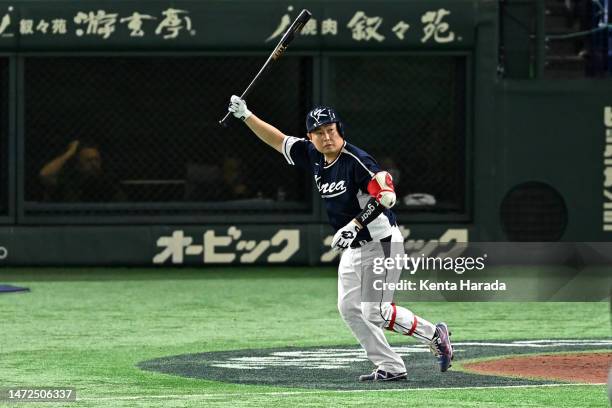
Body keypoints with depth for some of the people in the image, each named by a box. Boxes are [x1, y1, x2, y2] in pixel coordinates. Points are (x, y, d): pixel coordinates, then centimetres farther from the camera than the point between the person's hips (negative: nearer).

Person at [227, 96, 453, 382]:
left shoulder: (356, 160, -21)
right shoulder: (313, 155, 3)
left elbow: (387, 195, -28)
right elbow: (277, 140, 12)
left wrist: (354, 224, -31)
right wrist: (245, 115, 5)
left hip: (381, 244, -9)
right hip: (352, 249, 9)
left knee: (374, 312, -13)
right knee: (350, 310, 5)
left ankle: (434, 335, 6)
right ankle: (390, 367, 9)